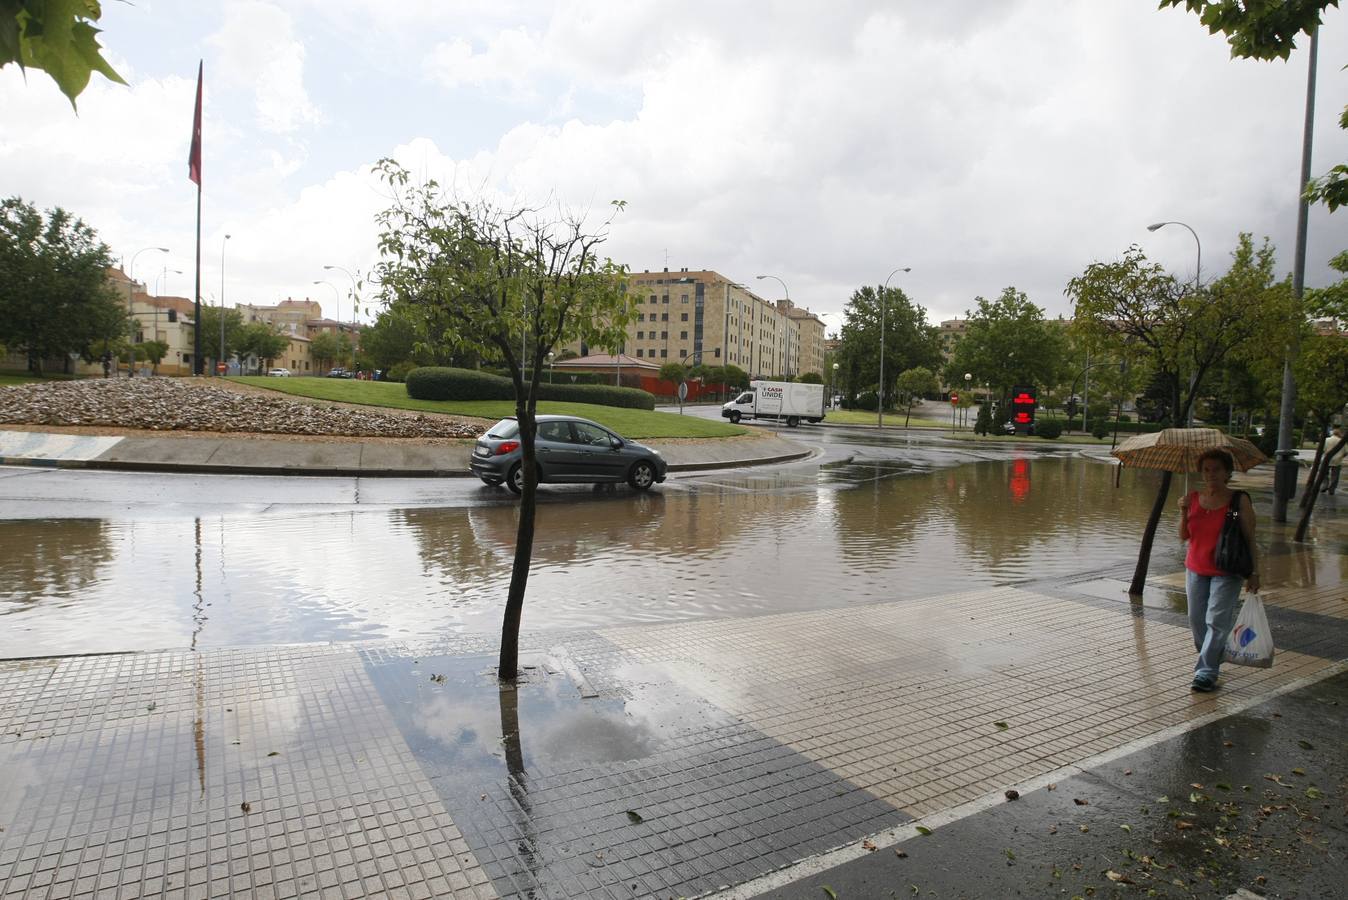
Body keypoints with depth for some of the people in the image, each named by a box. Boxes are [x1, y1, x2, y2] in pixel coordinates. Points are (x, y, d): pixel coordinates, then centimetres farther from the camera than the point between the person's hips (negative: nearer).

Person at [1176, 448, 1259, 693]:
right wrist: (1184, 513, -11)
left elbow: (1250, 539, -6)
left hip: (1226, 573, -4)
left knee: (1217, 621, -8)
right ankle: (1209, 659, 32)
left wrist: (1254, 573, -9)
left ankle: (1206, 672, -3)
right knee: (1197, 620, 11)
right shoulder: (1194, 498, 3)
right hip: (1196, 569, 4)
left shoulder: (1239, 500, -7)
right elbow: (1184, 536, 5)